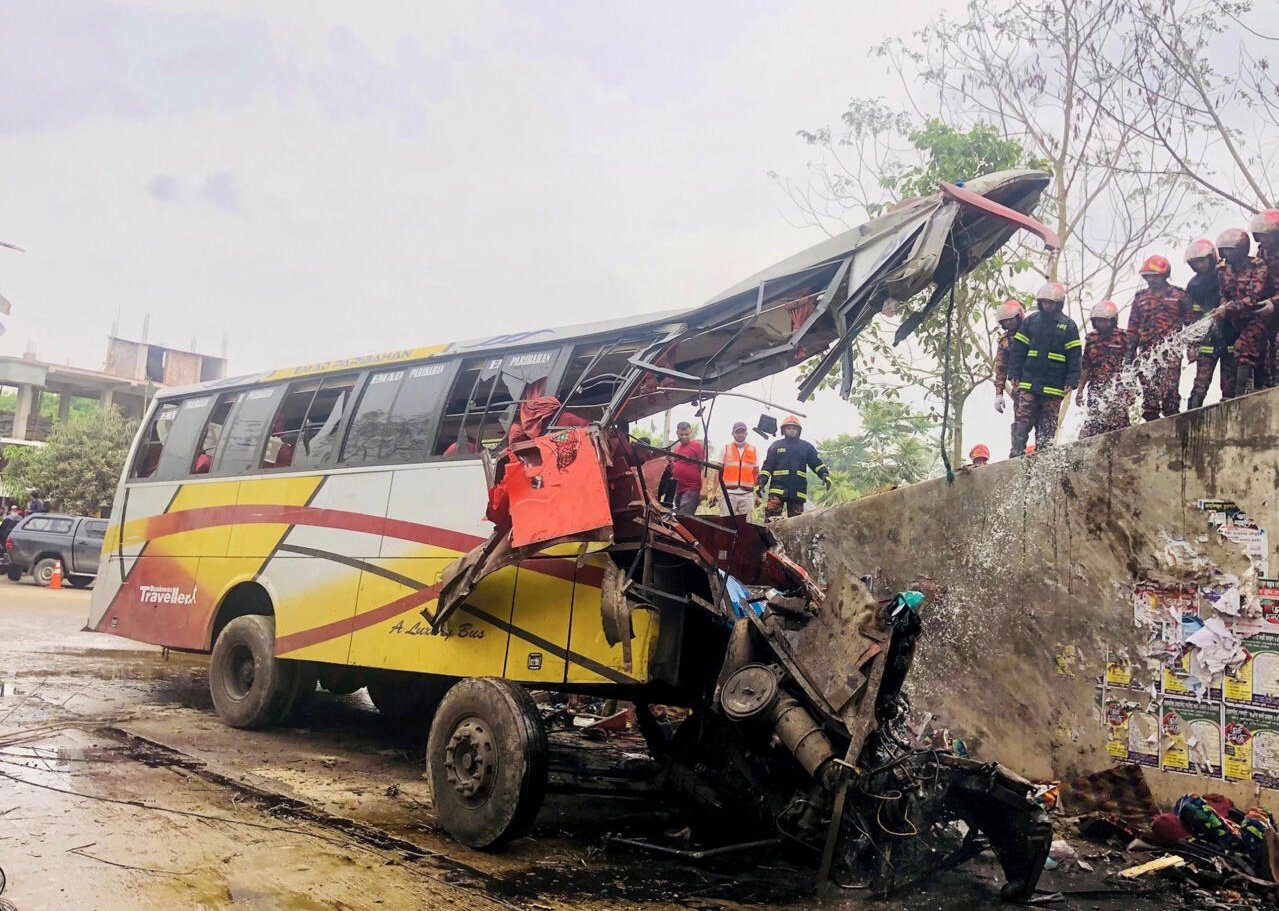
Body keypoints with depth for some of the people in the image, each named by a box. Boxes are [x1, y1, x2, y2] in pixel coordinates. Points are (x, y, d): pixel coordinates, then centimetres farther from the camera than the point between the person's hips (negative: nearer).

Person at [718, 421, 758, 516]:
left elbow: (756, 474, 13)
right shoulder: (726, 448, 7)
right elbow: (719, 472, 8)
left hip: (747, 494, 1)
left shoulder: (753, 450, 10)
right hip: (729, 493, -1)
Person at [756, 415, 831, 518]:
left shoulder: (807, 447, 14)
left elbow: (817, 463, 7)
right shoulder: (776, 445, 13)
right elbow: (767, 466, 9)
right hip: (778, 488, -1)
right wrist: (761, 482, -2)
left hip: (798, 490, 2)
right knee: (771, 514, -16)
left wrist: (825, 474, -12)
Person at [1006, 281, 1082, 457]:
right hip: (1028, 383, 1)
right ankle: (1017, 452, -5)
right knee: (1022, 420, -5)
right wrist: (1014, 375, 0)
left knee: (1047, 425, 4)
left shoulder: (1068, 325, 5)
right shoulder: (1030, 321, 8)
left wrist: (1071, 382, -5)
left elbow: (1074, 356, 3)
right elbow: (1017, 350, 8)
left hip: (1054, 387, -1)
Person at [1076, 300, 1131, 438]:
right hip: (1095, 391, 4)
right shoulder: (1091, 339, 14)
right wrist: (1080, 391, 15)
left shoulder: (1122, 338, 1)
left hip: (1117, 391, -4)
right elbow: (1085, 368, 18)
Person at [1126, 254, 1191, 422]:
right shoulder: (1140, 297, 16)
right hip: (1147, 352, 3)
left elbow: (1190, 323, 7)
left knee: (1170, 389, -8)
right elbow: (1132, 327, 17)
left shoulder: (1179, 295, 7)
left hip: (1170, 351, -3)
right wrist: (1130, 352, 12)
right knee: (1148, 392, 1)